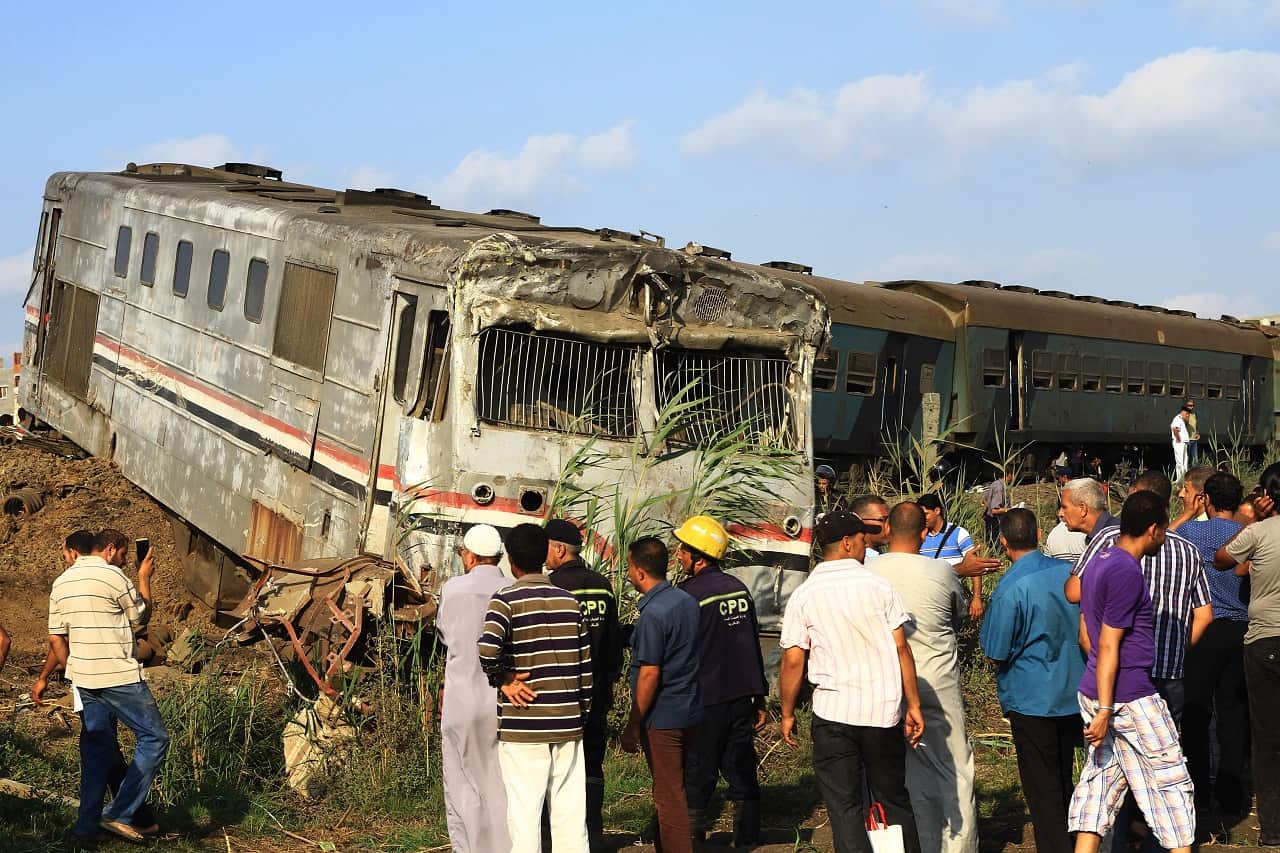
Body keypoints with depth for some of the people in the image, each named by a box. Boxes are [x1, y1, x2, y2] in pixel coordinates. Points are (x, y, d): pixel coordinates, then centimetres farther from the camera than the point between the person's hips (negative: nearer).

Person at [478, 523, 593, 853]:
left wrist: (504, 681, -7)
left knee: (524, 813, 0)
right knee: (570, 811, 9)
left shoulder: (506, 599, -7)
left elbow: (487, 650, -23)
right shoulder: (569, 601, 7)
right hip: (568, 724, 4)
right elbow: (585, 664, 9)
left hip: (523, 726, -4)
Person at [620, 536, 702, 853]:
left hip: (662, 719, -9)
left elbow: (650, 674, -20)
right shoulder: (687, 601, 6)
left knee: (669, 796, 0)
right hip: (690, 711, 9)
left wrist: (632, 727, -14)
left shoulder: (653, 614, -20)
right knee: (670, 789, 18)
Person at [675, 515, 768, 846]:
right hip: (742, 699, 6)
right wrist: (759, 698, 19)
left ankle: (692, 841, 3)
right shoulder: (739, 588, 8)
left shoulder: (689, 595, -13)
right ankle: (747, 842, 15)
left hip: (706, 703, -6)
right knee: (742, 775, 11)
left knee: (697, 782, 1)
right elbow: (754, 647, 14)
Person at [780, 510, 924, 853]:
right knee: (894, 799, 16)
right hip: (883, 710, 1)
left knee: (844, 806, 5)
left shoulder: (803, 596, -2)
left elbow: (793, 661, -4)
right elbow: (901, 647, -4)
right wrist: (913, 705, 3)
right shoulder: (878, 586, -2)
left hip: (833, 713, -1)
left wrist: (788, 714, 7)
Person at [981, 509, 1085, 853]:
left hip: (1032, 699, -6)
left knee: (1042, 790, 4)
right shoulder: (1068, 571, -3)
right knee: (1064, 782, 20)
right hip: (1072, 695, 6)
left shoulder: (1010, 589, -21)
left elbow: (996, 654, -15)